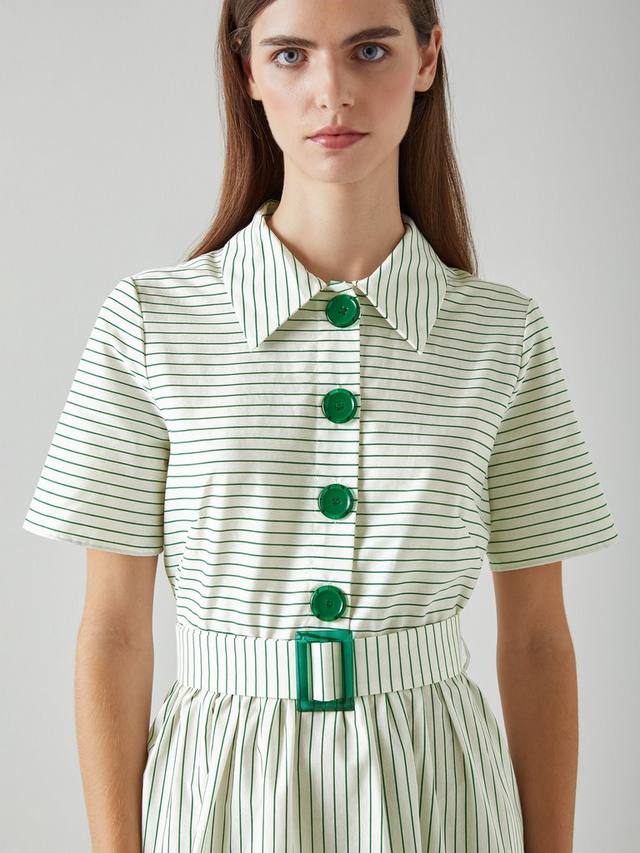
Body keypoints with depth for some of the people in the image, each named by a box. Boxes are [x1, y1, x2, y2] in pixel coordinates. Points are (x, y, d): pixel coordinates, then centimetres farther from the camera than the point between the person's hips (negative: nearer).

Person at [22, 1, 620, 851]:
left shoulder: (506, 334, -4)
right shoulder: (150, 321, -7)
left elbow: (536, 639, 1)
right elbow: (113, 631, -4)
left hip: (437, 784, 1)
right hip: (222, 783, 0)